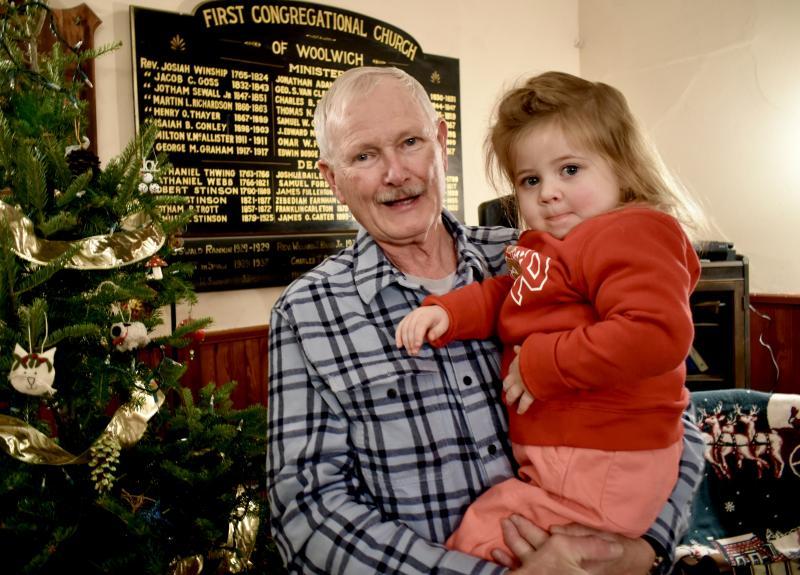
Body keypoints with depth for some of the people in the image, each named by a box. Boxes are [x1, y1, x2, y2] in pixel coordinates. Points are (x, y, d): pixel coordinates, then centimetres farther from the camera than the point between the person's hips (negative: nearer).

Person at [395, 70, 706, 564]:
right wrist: (444, 312, -5)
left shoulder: (629, 236, -17)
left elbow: (657, 333, -31)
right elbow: (501, 298, 15)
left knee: (476, 540, -11)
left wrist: (543, 364, -24)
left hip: (602, 473, -9)